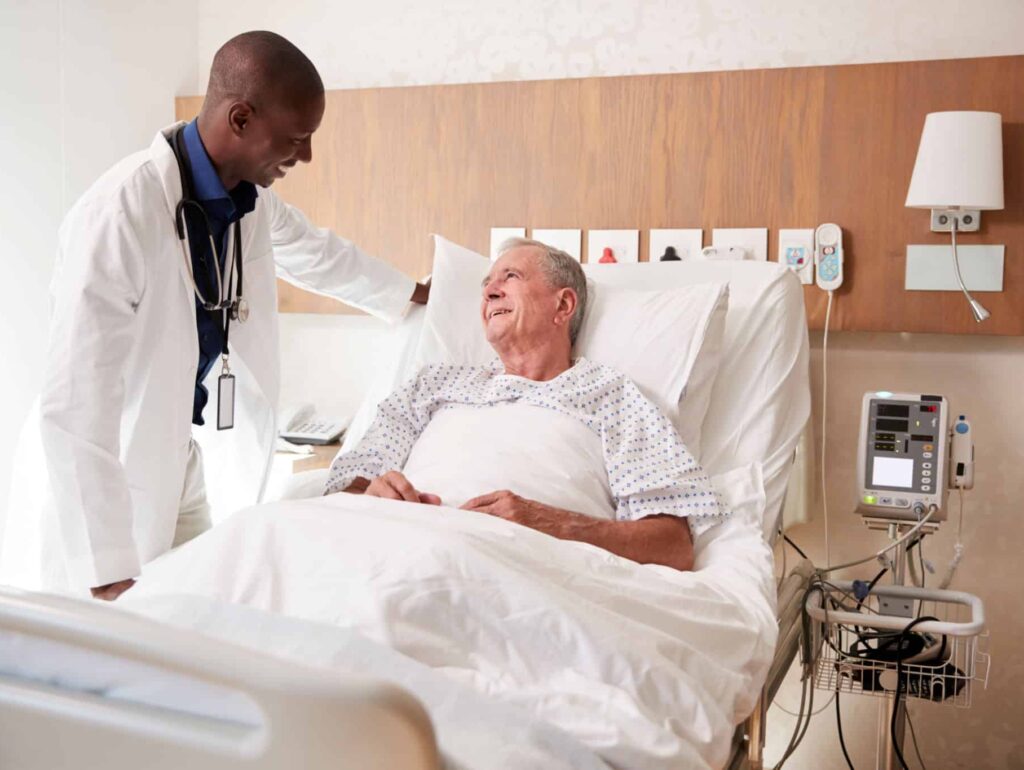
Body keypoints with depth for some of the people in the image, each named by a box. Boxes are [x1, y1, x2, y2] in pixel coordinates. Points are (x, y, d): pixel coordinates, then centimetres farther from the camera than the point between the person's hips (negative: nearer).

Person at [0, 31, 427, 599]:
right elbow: (73, 403, -30)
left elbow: (318, 254, 18)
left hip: (175, 462, 7)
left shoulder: (252, 200, -5)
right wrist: (108, 572, -30)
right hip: (87, 472, -6)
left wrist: (417, 293, 31)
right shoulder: (121, 210, -29)